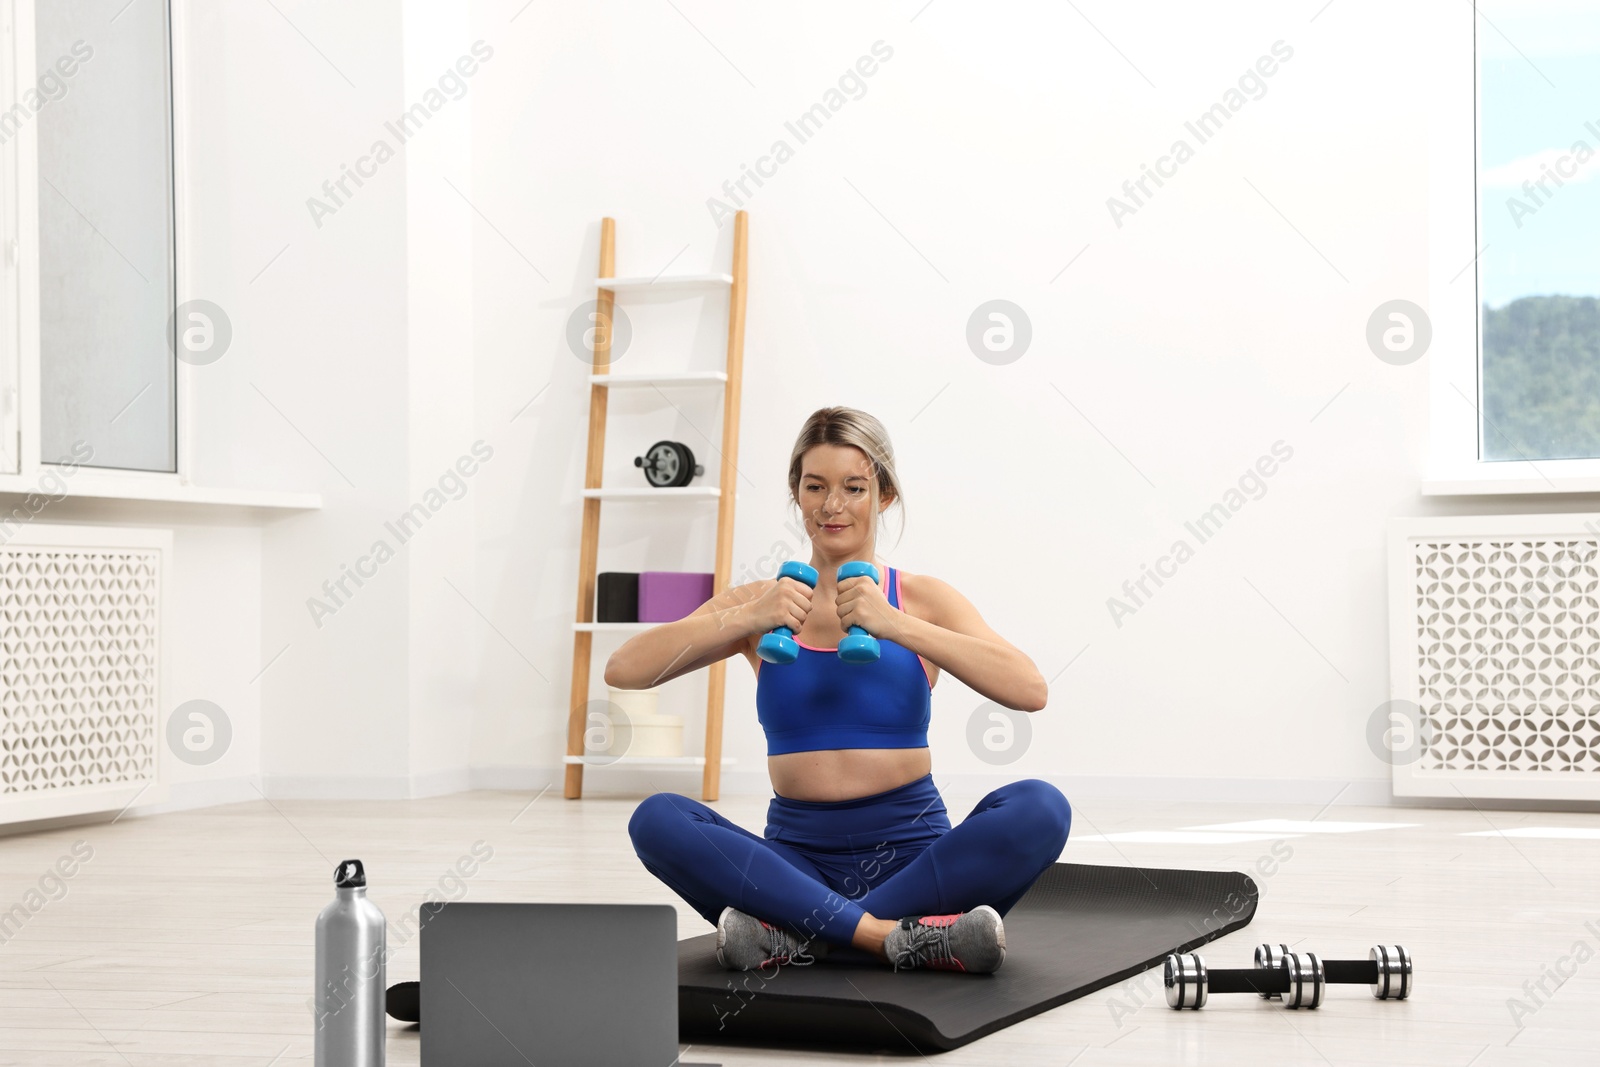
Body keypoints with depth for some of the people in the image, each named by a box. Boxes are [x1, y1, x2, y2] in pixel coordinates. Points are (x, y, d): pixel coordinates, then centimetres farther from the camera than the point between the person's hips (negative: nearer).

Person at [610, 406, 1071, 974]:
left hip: (911, 856, 0)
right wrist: (748, 619, -18)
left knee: (1040, 807, -28)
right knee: (657, 819, -26)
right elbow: (623, 670, -6)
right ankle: (897, 935, -32)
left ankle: (797, 936, -28)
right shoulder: (760, 604, 7)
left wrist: (897, 625, -22)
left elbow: (1030, 690, -13)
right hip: (799, 857, 1)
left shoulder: (922, 599, 4)